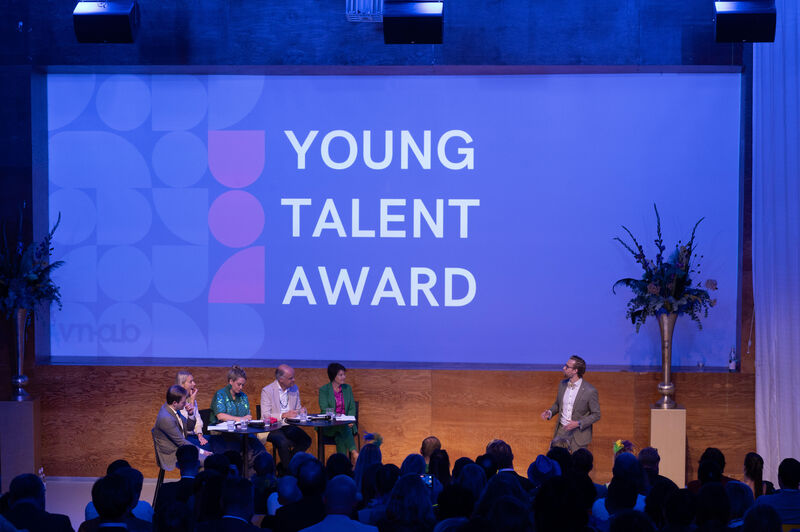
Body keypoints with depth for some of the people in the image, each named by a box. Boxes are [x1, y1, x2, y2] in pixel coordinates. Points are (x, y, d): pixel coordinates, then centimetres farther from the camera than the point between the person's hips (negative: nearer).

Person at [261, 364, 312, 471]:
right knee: (284, 443, -34)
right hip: (273, 428, -6)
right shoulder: (267, 391, -9)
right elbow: (265, 415, -16)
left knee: (306, 440, -19)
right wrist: (284, 415, -27)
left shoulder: (294, 388, 9)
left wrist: (300, 412, -7)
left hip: (289, 426, 6)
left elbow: (298, 409, 18)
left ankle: (282, 465, -4)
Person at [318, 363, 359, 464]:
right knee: (343, 428, -35)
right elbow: (324, 410, -8)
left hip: (346, 424, 3)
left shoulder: (347, 388, 13)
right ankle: (354, 454, -43)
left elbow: (352, 407, 11)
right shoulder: (324, 390, 1)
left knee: (340, 437, -32)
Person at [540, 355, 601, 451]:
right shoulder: (562, 385, 1)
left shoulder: (590, 391, -17)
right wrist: (550, 412, -5)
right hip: (561, 430, 5)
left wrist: (578, 423, -21)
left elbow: (596, 415, -10)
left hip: (579, 435, -5)